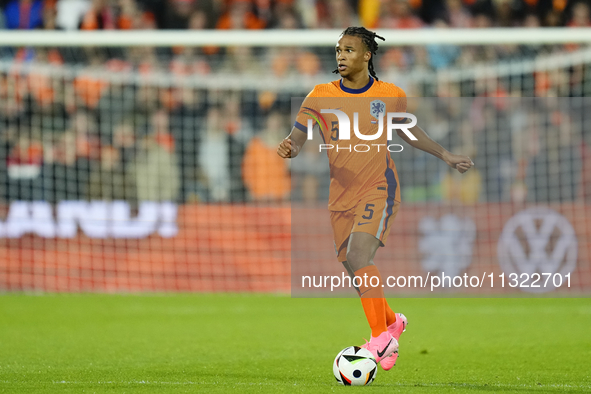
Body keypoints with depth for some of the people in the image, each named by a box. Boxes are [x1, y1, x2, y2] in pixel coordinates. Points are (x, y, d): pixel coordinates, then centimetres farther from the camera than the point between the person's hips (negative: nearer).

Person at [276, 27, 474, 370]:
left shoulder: (390, 95, -1)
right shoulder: (322, 96, -1)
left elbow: (407, 131, 18)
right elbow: (297, 141, -1)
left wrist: (445, 156, 21)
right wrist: (288, 149, -25)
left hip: (379, 188, -3)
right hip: (341, 196, 3)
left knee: (358, 255, -25)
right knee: (356, 273, 7)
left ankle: (382, 338, -20)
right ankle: (393, 321, 36)